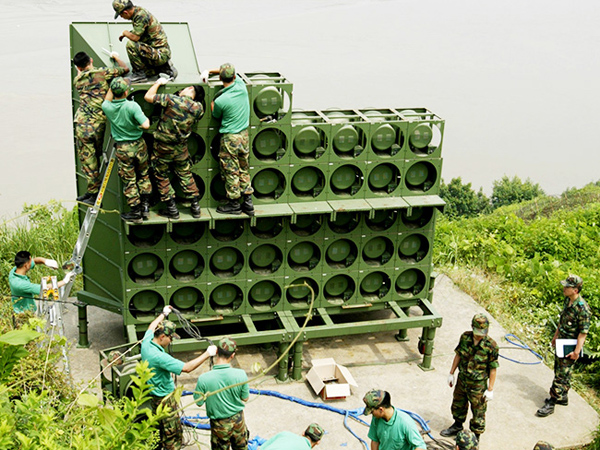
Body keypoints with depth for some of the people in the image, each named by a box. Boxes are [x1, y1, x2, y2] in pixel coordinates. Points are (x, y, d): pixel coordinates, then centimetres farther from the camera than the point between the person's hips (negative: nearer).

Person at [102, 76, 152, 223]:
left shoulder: (107, 107, -9)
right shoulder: (132, 106, -19)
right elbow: (145, 125, -24)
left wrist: (112, 86, 17)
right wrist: (146, 119, -3)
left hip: (122, 149, 1)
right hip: (139, 145, -1)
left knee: (129, 181, 10)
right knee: (143, 176, 21)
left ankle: (136, 212, 14)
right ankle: (145, 206, 24)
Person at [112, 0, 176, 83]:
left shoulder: (141, 15, -21)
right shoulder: (138, 11, 9)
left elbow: (135, 37, -25)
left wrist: (125, 32, -7)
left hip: (159, 53, -11)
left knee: (130, 44, -23)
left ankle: (139, 74, -12)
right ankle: (165, 67, 16)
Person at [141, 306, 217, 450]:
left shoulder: (146, 342, -8)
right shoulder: (159, 357, -34)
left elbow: (151, 327, 17)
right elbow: (186, 368, -36)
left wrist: (164, 314, 32)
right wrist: (208, 354, -30)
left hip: (154, 394, 10)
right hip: (164, 399, -10)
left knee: (160, 429, 25)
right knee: (173, 434, 2)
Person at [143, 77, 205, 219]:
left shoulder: (172, 99, -20)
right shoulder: (198, 107, -6)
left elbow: (148, 96, -14)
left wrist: (158, 83, 1)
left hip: (162, 147, -4)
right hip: (181, 147, 4)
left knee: (162, 177, 12)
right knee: (186, 175, 19)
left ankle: (172, 209, 16)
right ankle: (195, 206, 22)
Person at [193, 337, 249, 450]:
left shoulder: (203, 379, -27)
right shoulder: (240, 374, -23)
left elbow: (199, 403, -11)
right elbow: (245, 398, -8)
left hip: (219, 424, -1)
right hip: (238, 420, 1)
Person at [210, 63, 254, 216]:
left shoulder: (220, 100, -20)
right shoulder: (241, 85, -7)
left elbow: (216, 116, 1)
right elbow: (234, 75, 15)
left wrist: (211, 102, 14)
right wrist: (209, 71, 16)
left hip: (230, 138, -6)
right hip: (244, 135, 6)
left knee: (231, 172, 6)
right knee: (244, 170, 16)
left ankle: (234, 204, 16)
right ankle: (248, 202, 20)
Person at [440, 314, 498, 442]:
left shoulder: (491, 346, -23)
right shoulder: (465, 337, -10)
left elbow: (493, 369, -15)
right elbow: (458, 355, 4)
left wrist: (490, 389, -12)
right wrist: (451, 373, 10)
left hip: (478, 385, -5)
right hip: (462, 380, 5)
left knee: (478, 411, 10)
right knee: (458, 405, 25)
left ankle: (476, 435, 31)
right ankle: (457, 426, 50)